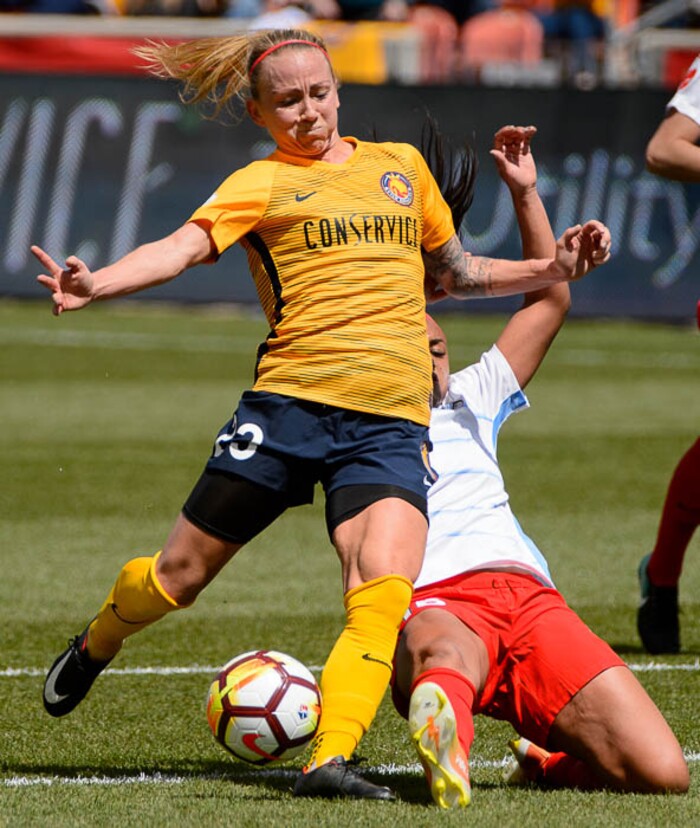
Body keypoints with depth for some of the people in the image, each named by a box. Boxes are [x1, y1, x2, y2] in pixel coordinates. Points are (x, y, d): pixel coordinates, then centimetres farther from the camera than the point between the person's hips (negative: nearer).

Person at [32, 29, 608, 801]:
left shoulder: (401, 165, 21)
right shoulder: (260, 183, 7)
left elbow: (453, 273, 34)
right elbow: (184, 246, -11)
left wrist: (549, 271, 20)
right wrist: (95, 285, -29)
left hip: (391, 424, 2)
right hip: (290, 401, -2)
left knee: (384, 593, -22)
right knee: (180, 574, 5)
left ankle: (330, 760, -26)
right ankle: (94, 646, 37)